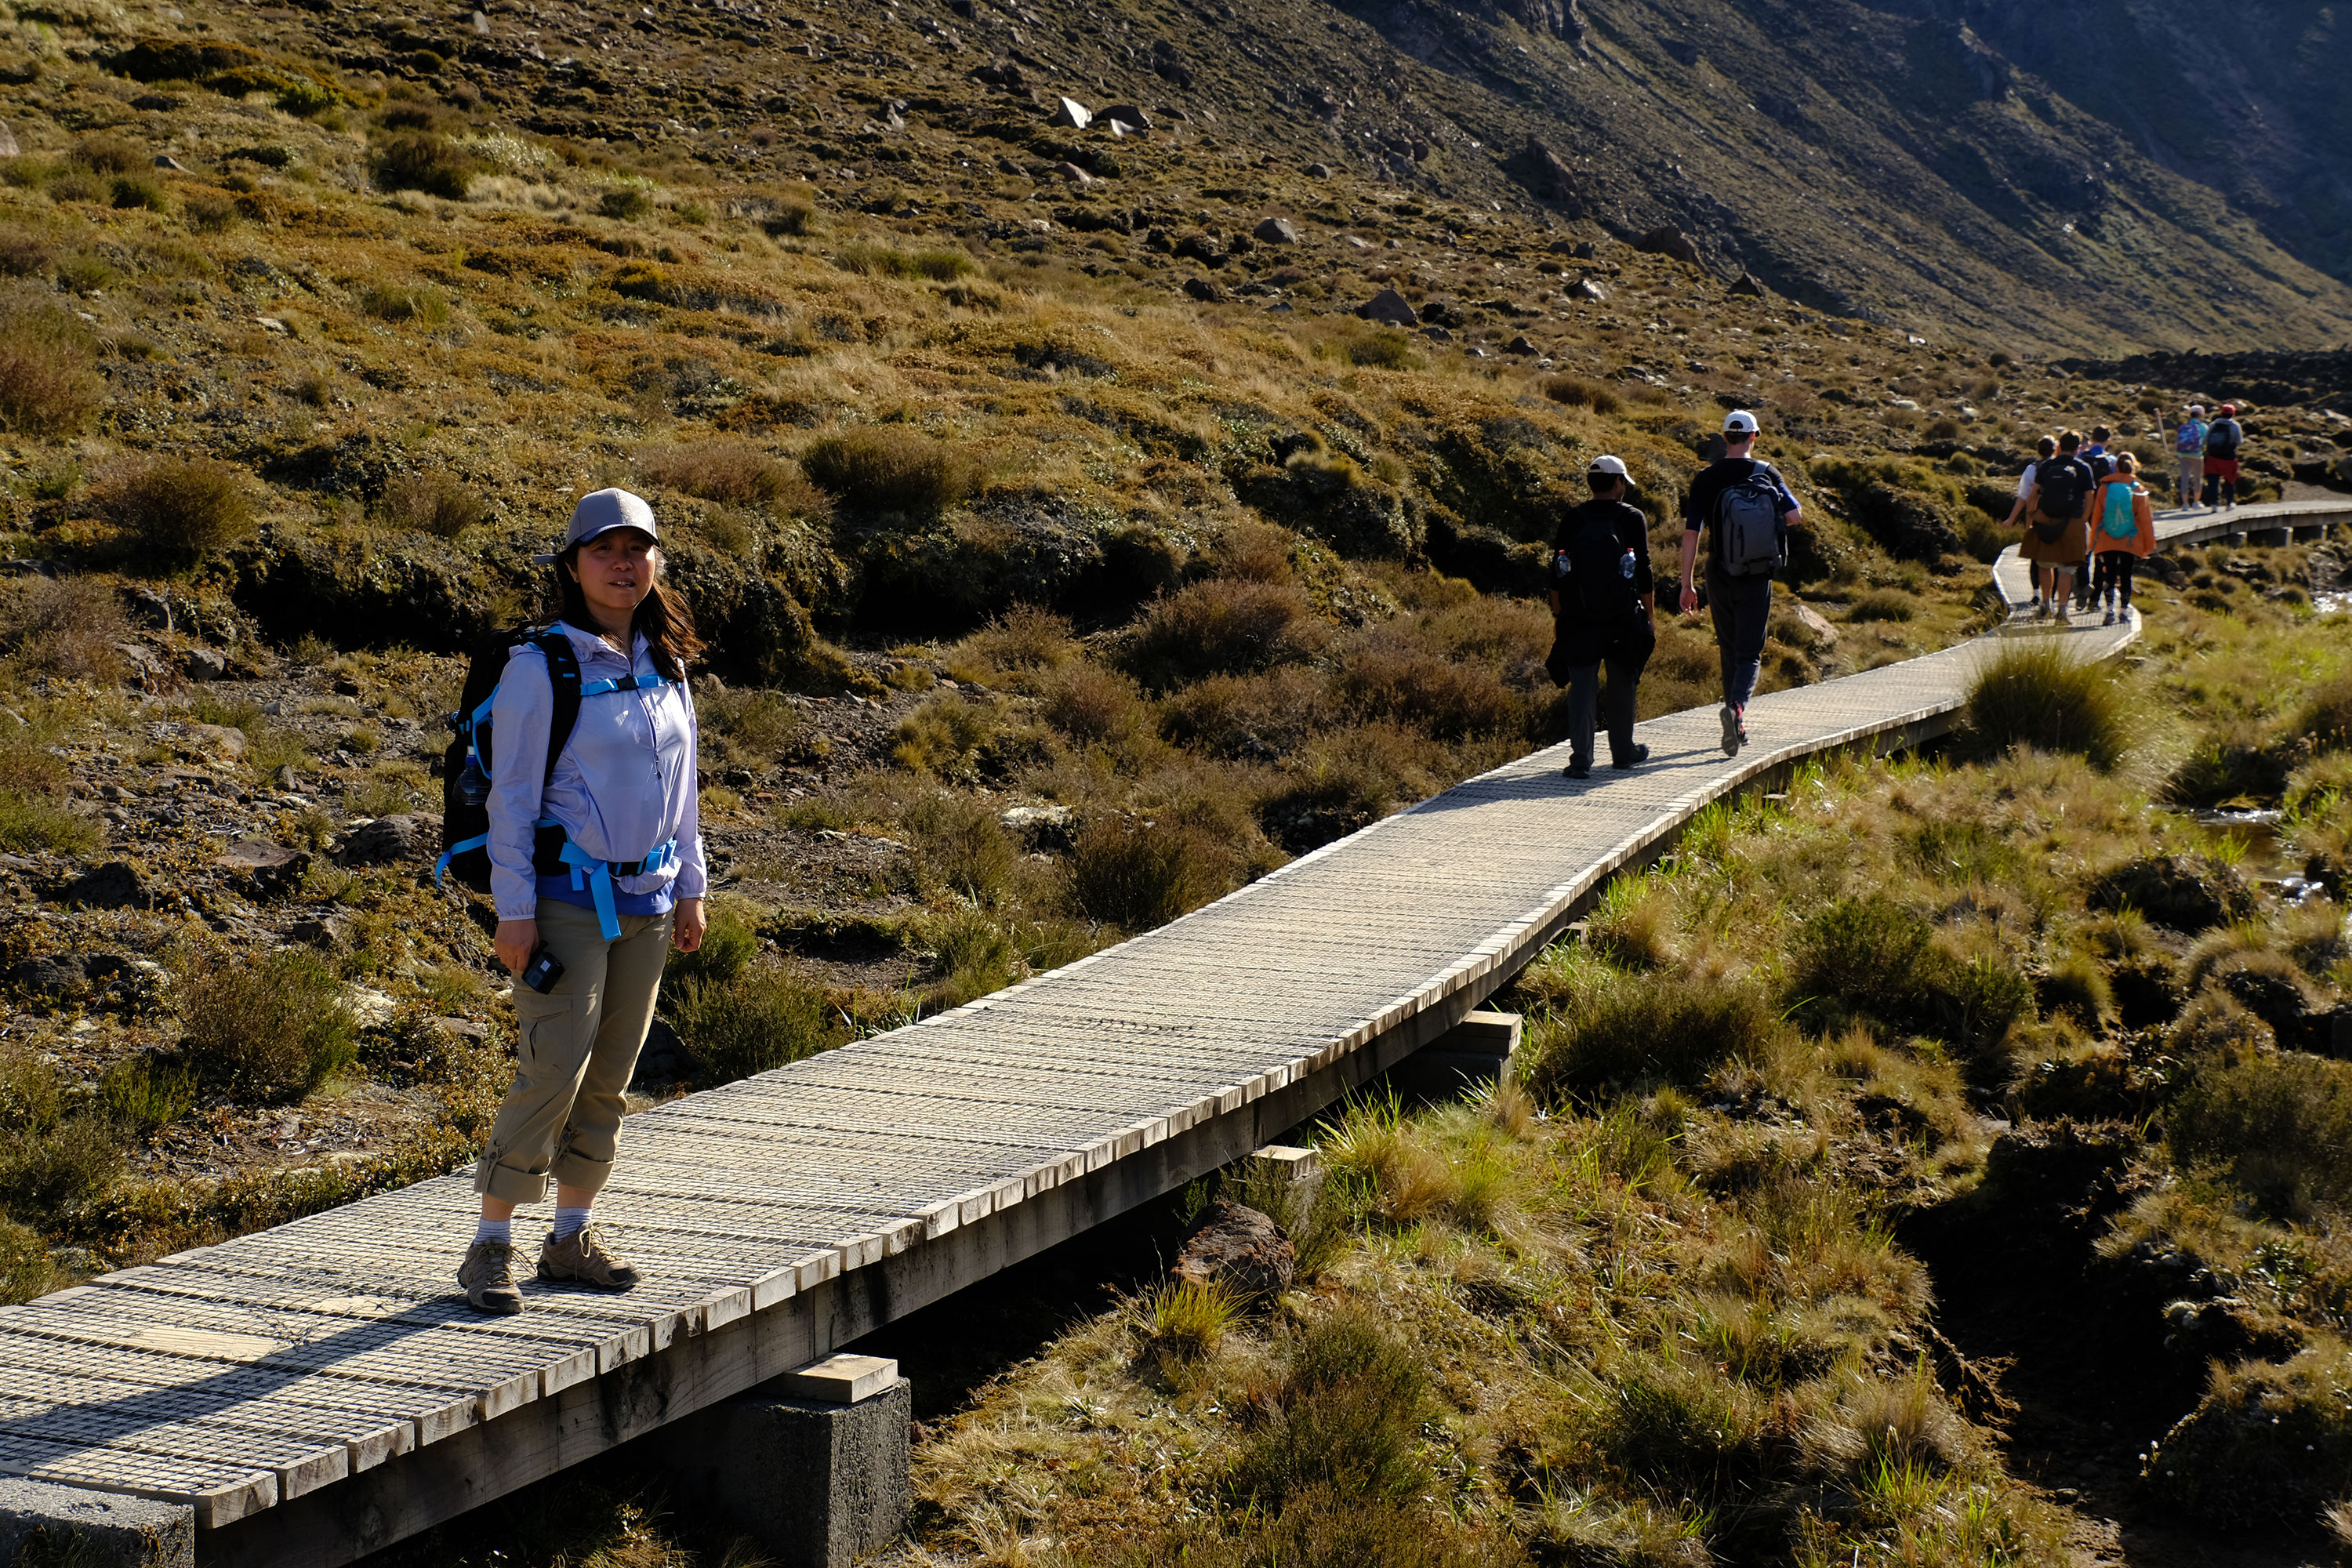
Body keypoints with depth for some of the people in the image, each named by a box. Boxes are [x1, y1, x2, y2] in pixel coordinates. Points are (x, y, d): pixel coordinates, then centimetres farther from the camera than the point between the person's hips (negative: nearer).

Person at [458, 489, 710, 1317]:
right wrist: (515, 909, -13)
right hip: (567, 898, -6)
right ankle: (490, 1246, -1)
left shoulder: (666, 667, 9)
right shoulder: (541, 666, -9)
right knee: (552, 1075, -11)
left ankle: (572, 1234, 21)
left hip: (645, 901, 6)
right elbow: (513, 794, -9)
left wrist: (690, 889, 15)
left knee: (610, 1078, 10)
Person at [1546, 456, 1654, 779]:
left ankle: (1580, 760, -6)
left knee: (1581, 688, 2)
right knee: (1621, 686, 13)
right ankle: (1623, 752, 24)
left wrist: (1558, 617, 12)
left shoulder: (1572, 521, 5)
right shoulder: (1632, 518, -1)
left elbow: (1557, 574, 5)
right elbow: (1643, 573, -3)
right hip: (1623, 619, -1)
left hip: (1578, 619, 1)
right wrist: (1648, 618, 4)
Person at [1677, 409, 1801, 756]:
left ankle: (1737, 726, 22)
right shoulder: (1767, 473, -3)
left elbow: (1690, 534, -5)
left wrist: (1687, 585, -1)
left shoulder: (1706, 479, -3)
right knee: (1749, 653, 2)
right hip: (1758, 579, -1)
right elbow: (1794, 515, -4)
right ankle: (1736, 706, -27)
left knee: (1730, 650, 16)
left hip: (1720, 577, 1)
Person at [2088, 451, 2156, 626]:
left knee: (2109, 576, 1)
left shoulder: (2105, 487, -4)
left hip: (2107, 541, 0)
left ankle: (2110, 609, -16)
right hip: (2131, 542, 0)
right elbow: (2146, 519, 0)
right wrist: (2149, 544, 10)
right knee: (2126, 576, 13)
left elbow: (2096, 515, 2)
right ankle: (2125, 609, 17)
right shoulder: (2139, 490, -5)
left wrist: (2094, 540, 11)